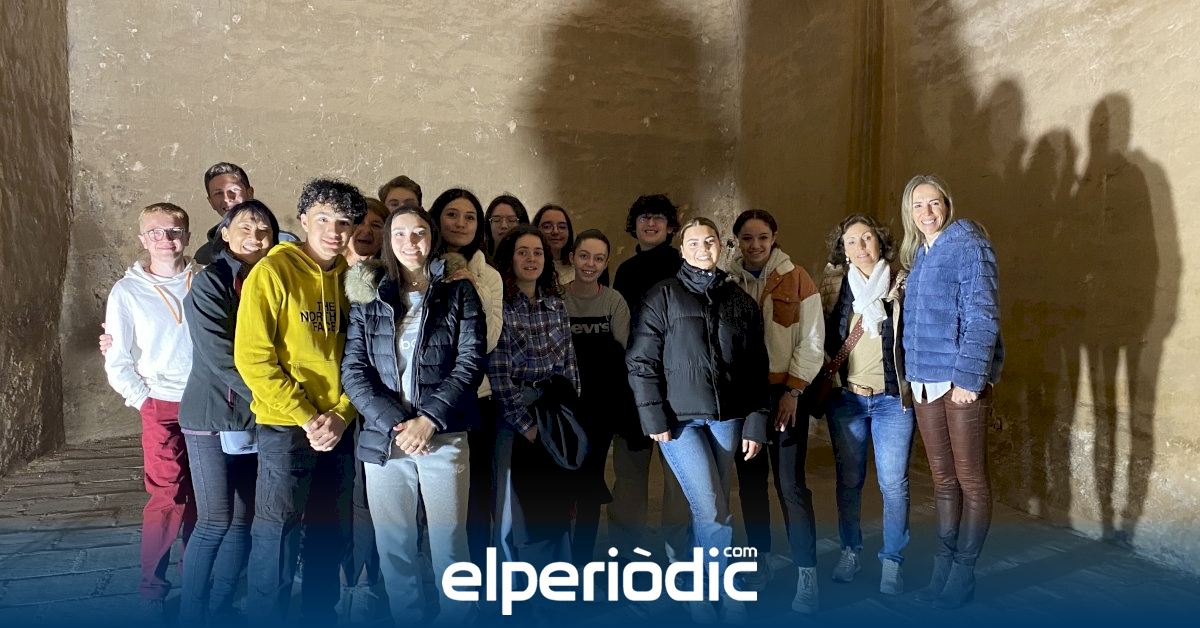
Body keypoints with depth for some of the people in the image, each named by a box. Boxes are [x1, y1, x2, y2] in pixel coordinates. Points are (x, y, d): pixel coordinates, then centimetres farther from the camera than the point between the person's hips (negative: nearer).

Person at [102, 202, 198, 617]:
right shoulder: (127, 291, 1)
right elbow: (117, 363, 3)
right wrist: (146, 401, -5)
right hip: (163, 408, -2)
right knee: (167, 501, -3)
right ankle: (152, 591, 13)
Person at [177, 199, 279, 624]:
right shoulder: (209, 282, -8)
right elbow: (220, 357, -17)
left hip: (256, 418, 5)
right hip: (212, 416, -5)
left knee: (243, 519, 9)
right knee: (215, 520, -4)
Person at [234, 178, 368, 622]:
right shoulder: (273, 272, -10)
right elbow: (253, 357, -14)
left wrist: (342, 414, -7)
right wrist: (306, 419, -14)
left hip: (340, 429, 5)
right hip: (286, 428, -5)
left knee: (331, 539, 16)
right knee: (277, 540, 3)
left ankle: (320, 614, 34)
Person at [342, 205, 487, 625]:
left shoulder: (459, 292, 4)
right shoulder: (368, 295, 7)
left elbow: (471, 363, -4)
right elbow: (353, 370, 0)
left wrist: (428, 420, -14)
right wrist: (394, 423, -12)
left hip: (444, 437, -2)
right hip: (383, 437, 2)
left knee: (448, 542, 4)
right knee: (393, 544, 9)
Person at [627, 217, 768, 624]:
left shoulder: (742, 302, 11)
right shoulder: (663, 296, -1)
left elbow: (757, 370, 11)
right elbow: (641, 361, -4)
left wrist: (755, 423, 5)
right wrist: (655, 419, -9)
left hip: (727, 418, 4)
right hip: (680, 418, -3)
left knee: (709, 510, 10)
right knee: (714, 512, -8)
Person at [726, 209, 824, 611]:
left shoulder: (797, 280, -4)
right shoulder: (726, 282, 3)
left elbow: (812, 342, -5)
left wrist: (793, 391, -10)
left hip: (784, 392, -3)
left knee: (790, 484, -5)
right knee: (750, 479, 11)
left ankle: (807, 574, 7)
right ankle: (760, 559, 26)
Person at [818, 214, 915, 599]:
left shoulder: (902, 284, -2)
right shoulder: (834, 284, 2)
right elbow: (821, 336, 8)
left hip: (892, 398, -1)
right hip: (845, 398, 2)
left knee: (893, 483, 1)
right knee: (848, 480, 11)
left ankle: (892, 561, 16)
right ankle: (850, 550, 27)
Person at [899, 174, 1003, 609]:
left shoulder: (968, 245, -7)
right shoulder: (917, 256, 15)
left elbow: (982, 317, -14)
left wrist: (968, 378, -20)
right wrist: (913, 375, 12)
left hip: (962, 381, -7)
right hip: (925, 382, 7)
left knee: (970, 481, 3)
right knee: (943, 480, 14)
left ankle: (962, 573, 14)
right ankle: (943, 568, 23)